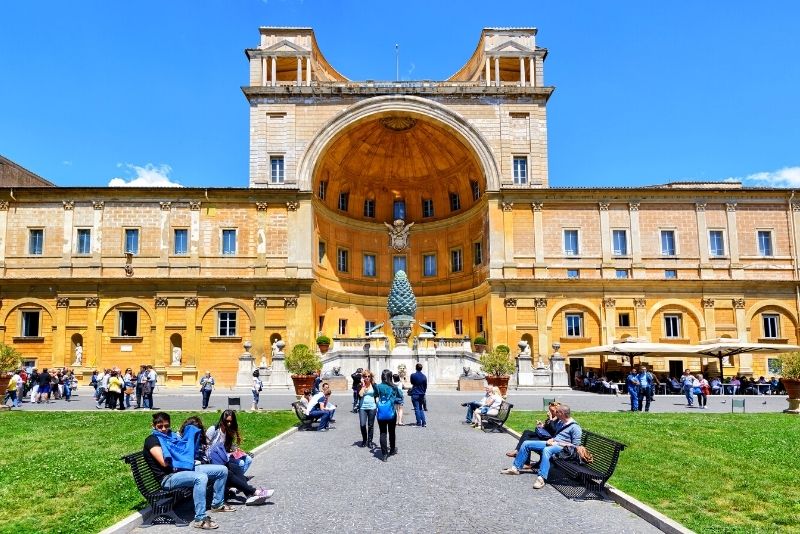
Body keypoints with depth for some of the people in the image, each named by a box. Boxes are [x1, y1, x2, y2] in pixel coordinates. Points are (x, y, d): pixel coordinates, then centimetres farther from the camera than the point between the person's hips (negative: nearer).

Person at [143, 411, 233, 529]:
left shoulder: (172, 435, 21)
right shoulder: (152, 440, -3)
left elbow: (186, 451, 26)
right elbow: (164, 463, -14)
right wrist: (179, 461, 1)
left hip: (185, 468, 9)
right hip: (169, 478, -8)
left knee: (222, 470, 2)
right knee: (201, 478, -38)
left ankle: (217, 504, 20)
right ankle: (200, 519, -33)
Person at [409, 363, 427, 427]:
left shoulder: (413, 375, -9)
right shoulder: (424, 377, -2)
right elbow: (425, 386, 5)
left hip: (415, 394, -3)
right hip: (421, 395, 4)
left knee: (417, 409, 0)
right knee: (420, 409, 15)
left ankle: (419, 423, -1)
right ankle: (423, 422, 8)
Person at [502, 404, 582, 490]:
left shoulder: (575, 427, -11)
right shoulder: (560, 422, 16)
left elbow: (575, 446, -16)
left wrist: (557, 443, -17)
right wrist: (551, 439, 3)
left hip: (562, 447, -9)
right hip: (552, 444, 9)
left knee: (546, 450, -42)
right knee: (526, 444, 1)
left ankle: (541, 478, -51)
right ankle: (516, 468, 5)